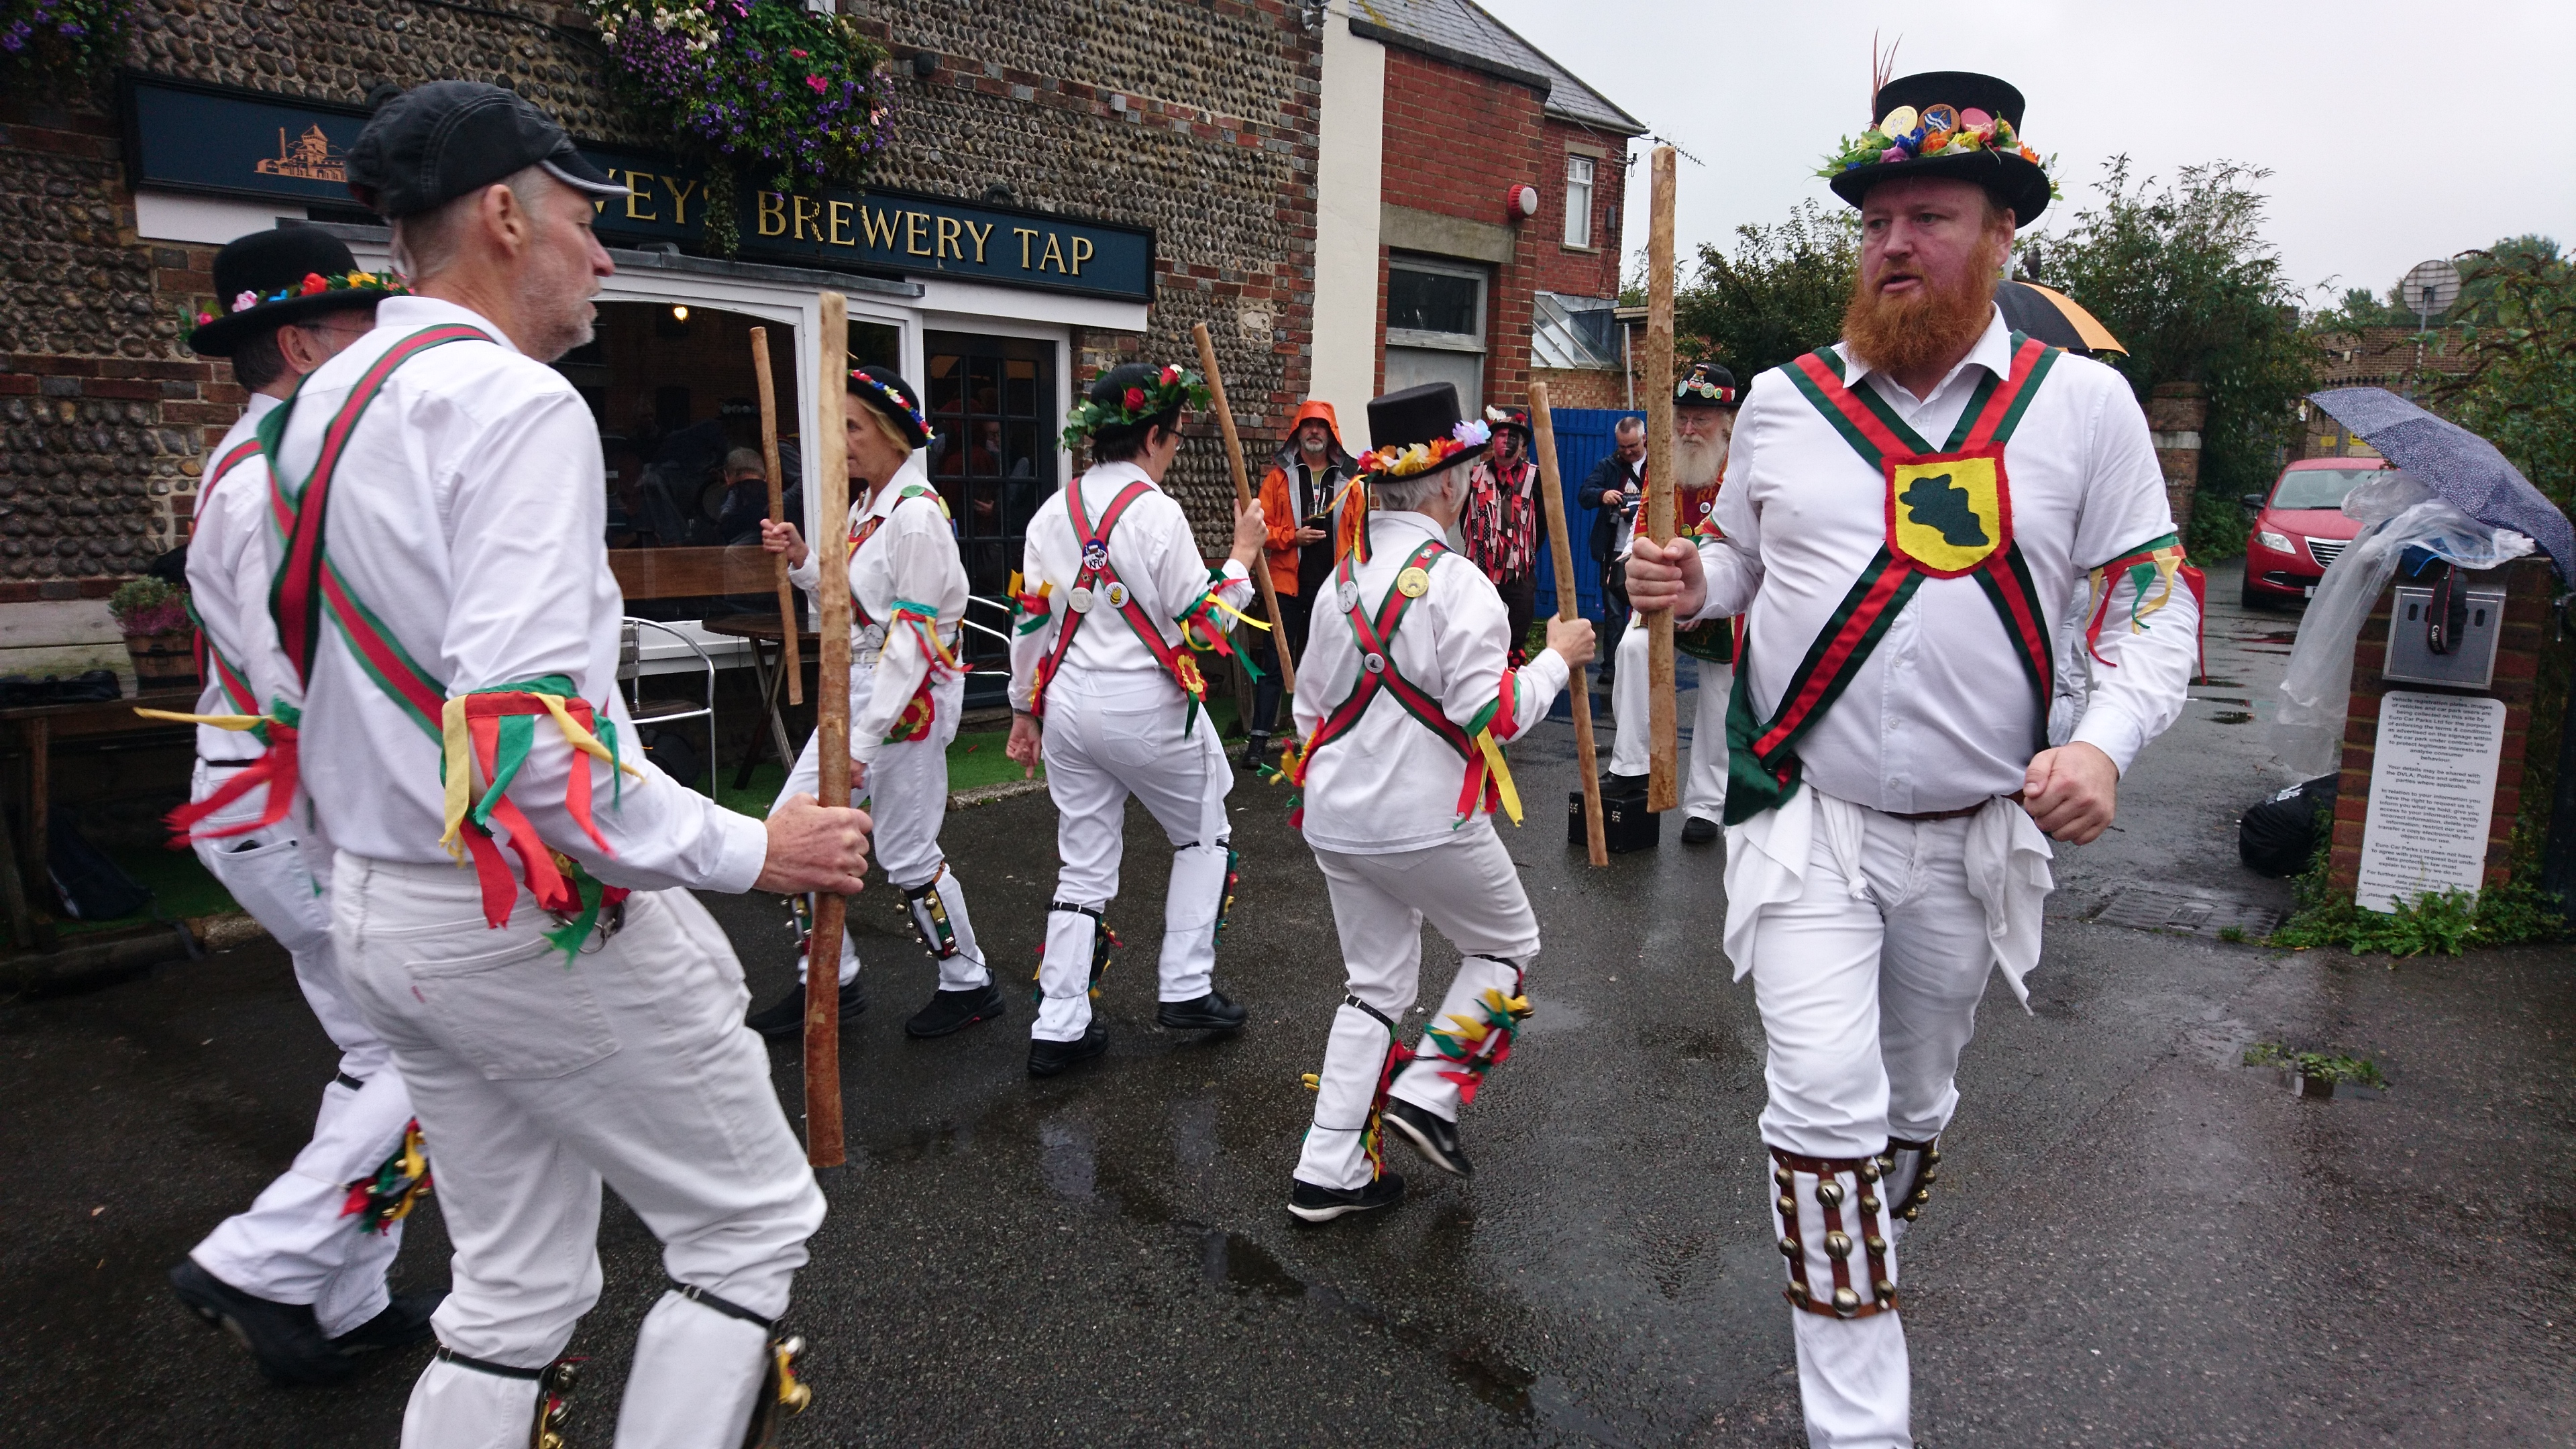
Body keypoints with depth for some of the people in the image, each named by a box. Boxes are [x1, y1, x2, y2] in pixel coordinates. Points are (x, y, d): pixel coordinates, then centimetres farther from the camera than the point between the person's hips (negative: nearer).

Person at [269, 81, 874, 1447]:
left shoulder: (319, 406, 11)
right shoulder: (517, 404, -18)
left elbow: (323, 659, 17)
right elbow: (523, 732, -29)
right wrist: (743, 848, -21)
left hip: (383, 909, 9)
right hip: (541, 922, -9)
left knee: (514, 1288, 19)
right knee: (751, 1227, 8)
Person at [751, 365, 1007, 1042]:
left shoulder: (915, 514, -18)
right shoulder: (866, 507, 11)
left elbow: (914, 635, -22)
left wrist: (865, 741, -23)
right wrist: (802, 560, 2)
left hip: (909, 697, -10)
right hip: (859, 689, 10)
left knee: (906, 853, 0)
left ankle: (970, 984, 21)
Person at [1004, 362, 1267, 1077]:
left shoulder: (1054, 512, 6)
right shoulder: (1156, 511, -14)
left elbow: (1032, 621, 9)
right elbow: (1202, 624, -12)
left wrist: (1026, 709, 18)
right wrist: (1243, 554, 1)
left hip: (1070, 705, 6)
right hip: (1146, 707, -6)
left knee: (1084, 866, 13)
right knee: (1204, 837, 17)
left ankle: (1057, 1029, 15)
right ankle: (1186, 988, 19)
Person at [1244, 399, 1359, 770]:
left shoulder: (1348, 479, 7)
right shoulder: (1279, 475, 3)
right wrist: (1292, 536, -16)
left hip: (1331, 586, 2)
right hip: (1287, 584, -2)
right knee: (1274, 661, -1)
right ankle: (1259, 737, 3)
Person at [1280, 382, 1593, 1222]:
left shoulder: (1343, 576, 8)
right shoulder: (1456, 583, -15)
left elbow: (1311, 706, 14)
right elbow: (1492, 717, -18)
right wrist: (1558, 658, -4)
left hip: (1338, 821, 7)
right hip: (1427, 822, -7)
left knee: (1377, 983, 17)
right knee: (1508, 946, 18)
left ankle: (1330, 1173, 16)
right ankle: (1427, 1096, 8)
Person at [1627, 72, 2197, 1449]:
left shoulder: (2083, 401, -2)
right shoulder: (1785, 398, 1)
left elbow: (2154, 598, 0)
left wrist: (2102, 742, -17)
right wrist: (1686, 580, -10)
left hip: (1978, 834, 1)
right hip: (1806, 819, -1)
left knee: (1916, 1102, 19)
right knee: (1827, 1104, -12)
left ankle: (1857, 1263, 46)